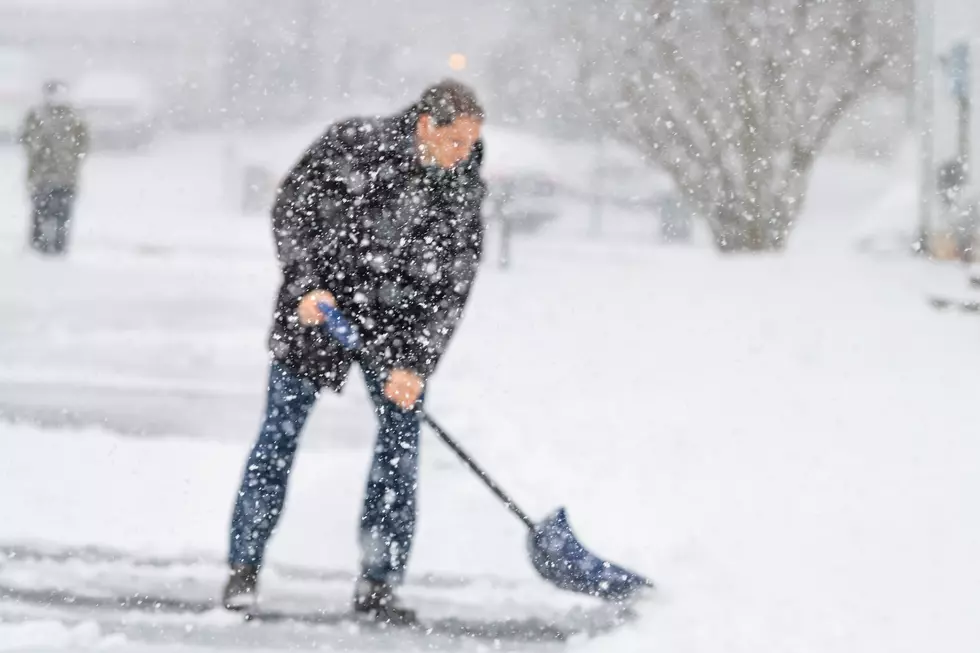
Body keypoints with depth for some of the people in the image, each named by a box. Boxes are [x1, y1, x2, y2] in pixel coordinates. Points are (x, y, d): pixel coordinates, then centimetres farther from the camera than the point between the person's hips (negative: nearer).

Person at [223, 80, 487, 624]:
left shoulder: (465, 190, -9)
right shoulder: (353, 145, -17)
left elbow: (451, 288, -9)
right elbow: (291, 209, -8)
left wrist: (414, 364, -16)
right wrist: (308, 285, -18)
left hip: (398, 319, 3)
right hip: (319, 302, -3)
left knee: (401, 432, -4)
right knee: (282, 430, -2)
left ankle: (378, 585, 4)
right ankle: (244, 568, 8)